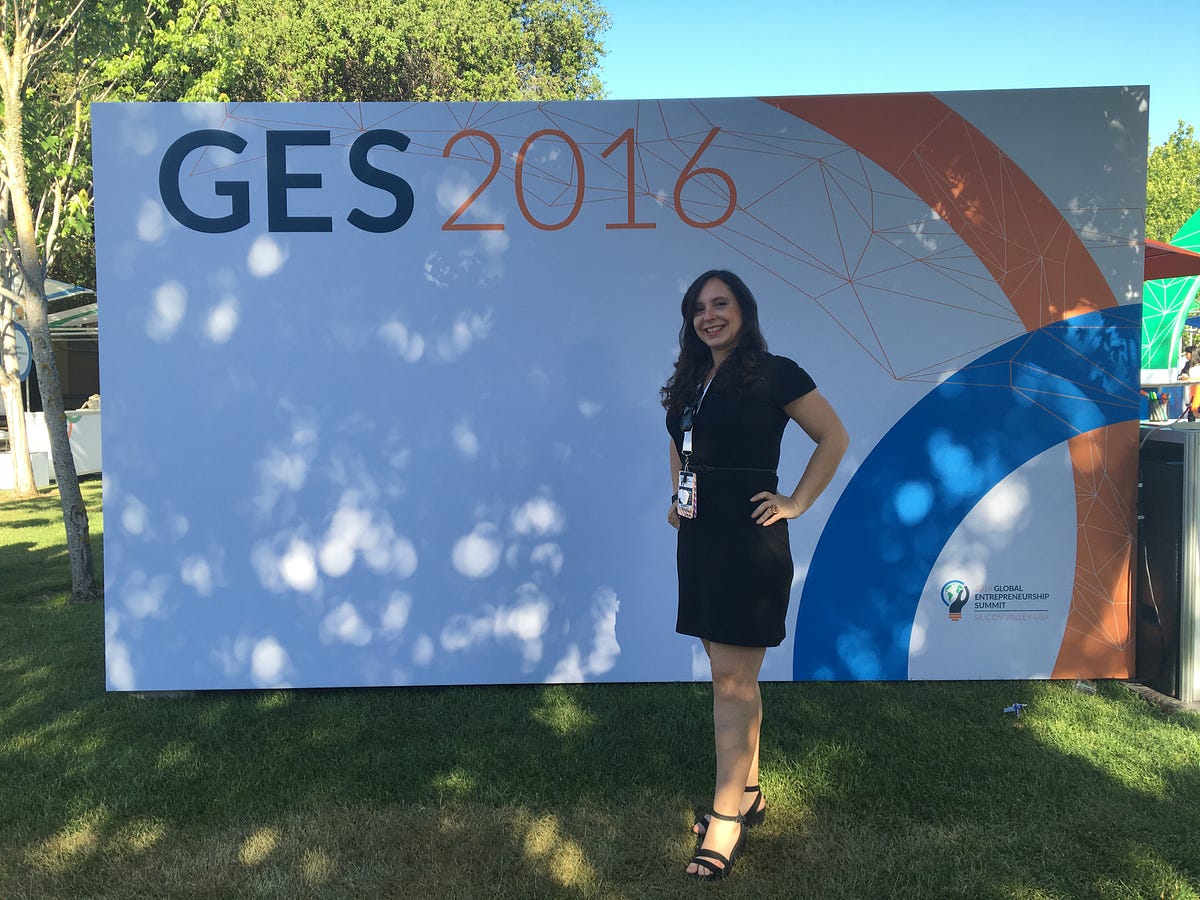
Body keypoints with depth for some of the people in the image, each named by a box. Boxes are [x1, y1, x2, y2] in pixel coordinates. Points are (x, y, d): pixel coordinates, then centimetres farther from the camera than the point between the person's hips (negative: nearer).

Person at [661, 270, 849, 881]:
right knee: (735, 676, 15)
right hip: (699, 540, 7)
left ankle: (726, 820, 7)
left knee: (732, 681, -4)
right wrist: (677, 494, 15)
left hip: (749, 544, -7)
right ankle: (749, 793, 29)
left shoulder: (774, 373, -6)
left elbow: (834, 437, -3)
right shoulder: (690, 383, 13)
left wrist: (797, 503, -7)